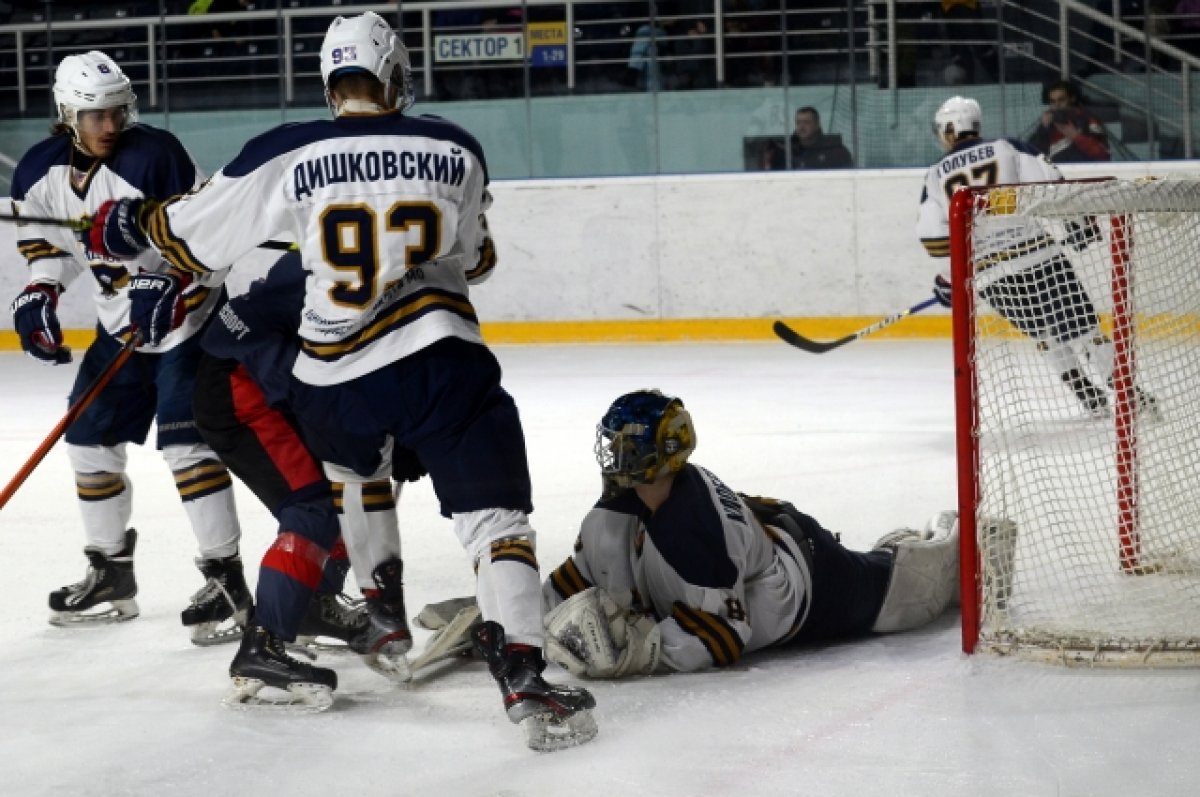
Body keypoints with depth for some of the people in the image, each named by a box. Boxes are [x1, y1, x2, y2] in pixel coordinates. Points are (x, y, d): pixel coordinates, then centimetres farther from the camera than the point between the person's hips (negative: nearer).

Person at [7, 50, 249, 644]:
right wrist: (38, 293, -5)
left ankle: (225, 577, -12)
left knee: (183, 440, -17)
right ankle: (110, 574, 26)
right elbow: (46, 237, 11)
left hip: (187, 315, -7)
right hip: (120, 326, 7)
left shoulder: (154, 155, -24)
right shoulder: (41, 170, -5)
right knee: (89, 438, 11)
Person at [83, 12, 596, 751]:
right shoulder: (455, 149, 3)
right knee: (496, 517, -2)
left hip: (333, 379, 2)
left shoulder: (287, 156, -1)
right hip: (440, 364, -2)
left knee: (349, 473, 32)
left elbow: (197, 233, 8)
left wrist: (129, 226, 28)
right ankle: (523, 677, -18)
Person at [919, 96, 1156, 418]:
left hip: (989, 275, 2)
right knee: (1080, 325, 3)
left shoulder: (935, 176, 9)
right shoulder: (1006, 149, 4)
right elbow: (1049, 186, -7)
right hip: (1039, 254, -2)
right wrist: (1079, 219, 6)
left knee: (1047, 333, 21)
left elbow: (933, 238, 2)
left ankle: (1091, 400, 17)